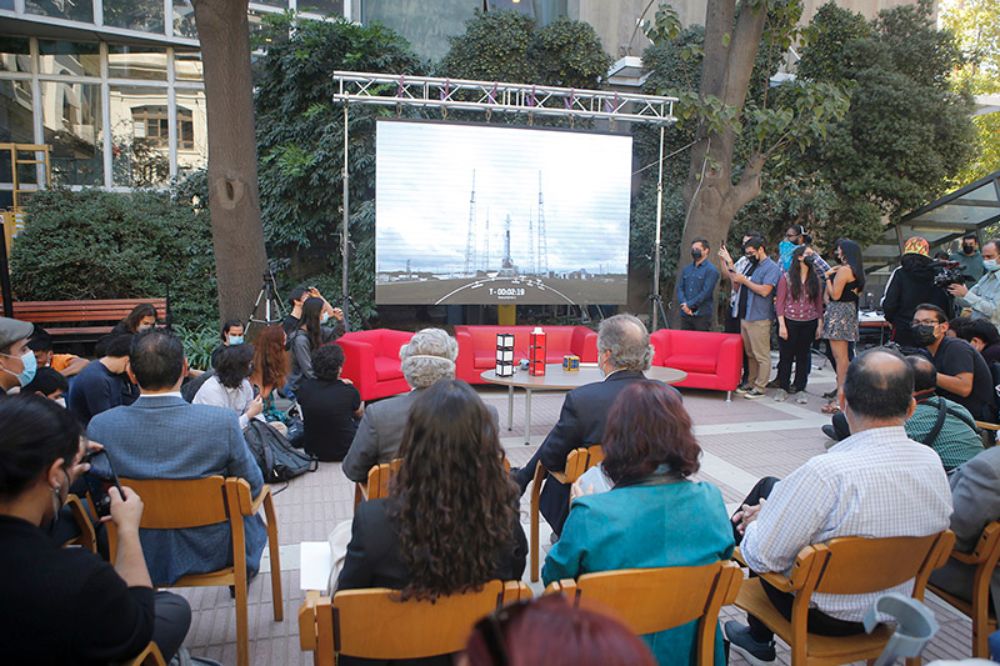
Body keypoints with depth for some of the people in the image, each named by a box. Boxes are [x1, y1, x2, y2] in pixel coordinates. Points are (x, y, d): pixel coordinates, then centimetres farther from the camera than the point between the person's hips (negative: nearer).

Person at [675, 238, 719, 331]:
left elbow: (706, 292, -13)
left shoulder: (711, 270, -4)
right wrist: (684, 304, -10)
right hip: (685, 314, 5)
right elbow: (680, 288, 8)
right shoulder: (686, 269, 15)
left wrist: (689, 305, -14)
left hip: (702, 315, -5)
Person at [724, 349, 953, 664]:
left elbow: (761, 557, -27)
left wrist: (758, 521, -2)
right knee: (768, 486, 15)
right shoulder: (932, 461, -12)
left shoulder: (826, 473, -36)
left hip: (822, 616, -6)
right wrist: (771, 510, 6)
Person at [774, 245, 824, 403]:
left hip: (809, 323, 3)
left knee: (803, 356, 8)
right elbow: (780, 302, -4)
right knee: (786, 355, 4)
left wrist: (819, 325, 4)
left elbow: (819, 303, 9)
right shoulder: (787, 278, -2)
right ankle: (783, 388, 16)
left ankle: (800, 389, 16)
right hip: (789, 321, -3)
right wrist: (781, 325, -10)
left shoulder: (816, 279, 7)